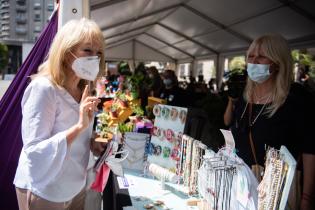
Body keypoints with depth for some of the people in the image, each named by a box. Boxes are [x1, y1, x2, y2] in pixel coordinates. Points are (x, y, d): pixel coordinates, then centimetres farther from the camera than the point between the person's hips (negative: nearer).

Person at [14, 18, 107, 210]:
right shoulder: (43, 88, -23)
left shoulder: (82, 89, 1)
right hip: (43, 193, -7)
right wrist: (79, 126, -35)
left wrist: (92, 143, -4)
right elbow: (35, 153, -26)